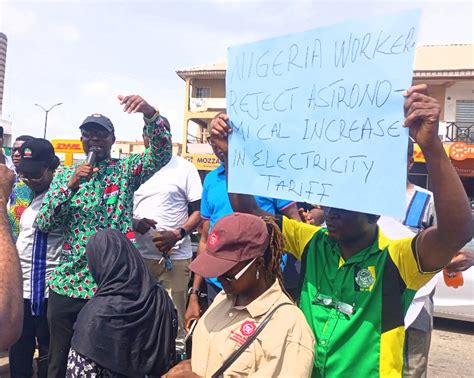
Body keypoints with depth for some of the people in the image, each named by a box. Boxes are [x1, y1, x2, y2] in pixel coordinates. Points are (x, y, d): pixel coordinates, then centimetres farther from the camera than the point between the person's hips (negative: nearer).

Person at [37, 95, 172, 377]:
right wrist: (71, 183, -13)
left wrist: (150, 113, -33)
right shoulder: (65, 175, 7)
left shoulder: (126, 170, 1)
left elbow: (163, 152, -17)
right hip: (67, 283, 3)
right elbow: (43, 224, -1)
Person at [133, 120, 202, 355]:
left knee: (174, 316, 2)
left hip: (175, 257, -3)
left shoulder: (184, 168, 1)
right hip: (140, 255, 3)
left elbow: (199, 211, -1)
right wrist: (135, 223, -7)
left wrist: (177, 234, -17)